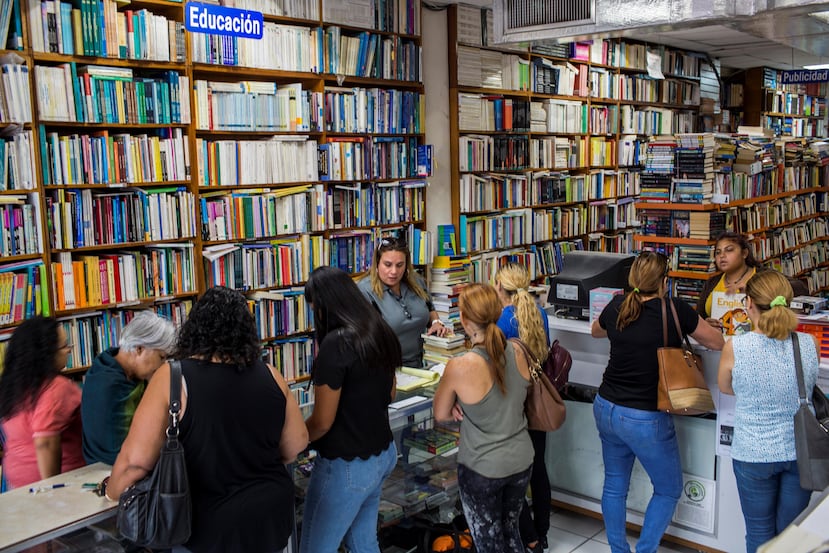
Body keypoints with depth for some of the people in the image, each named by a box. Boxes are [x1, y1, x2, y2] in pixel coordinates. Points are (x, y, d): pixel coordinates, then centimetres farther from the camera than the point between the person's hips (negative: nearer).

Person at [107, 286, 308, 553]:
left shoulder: (172, 377, -15)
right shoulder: (270, 377, -6)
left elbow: (135, 461, -17)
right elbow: (297, 444, 4)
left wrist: (112, 491, 3)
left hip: (208, 529, -3)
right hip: (270, 519, 3)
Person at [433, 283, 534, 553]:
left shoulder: (459, 367, -25)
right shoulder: (518, 352, -9)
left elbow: (441, 414, -8)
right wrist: (471, 407, -3)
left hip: (482, 469, -5)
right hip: (521, 460, 5)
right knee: (510, 531, 26)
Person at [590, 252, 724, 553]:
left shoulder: (616, 307, -2)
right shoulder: (676, 311, -14)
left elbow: (596, 331, 21)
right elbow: (718, 342, 1)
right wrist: (689, 324, 17)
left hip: (606, 408, 5)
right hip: (646, 420, -5)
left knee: (614, 484, 20)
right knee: (668, 491, 17)